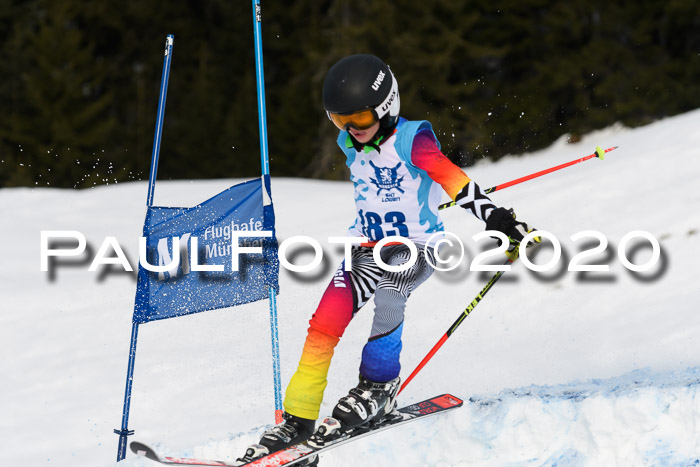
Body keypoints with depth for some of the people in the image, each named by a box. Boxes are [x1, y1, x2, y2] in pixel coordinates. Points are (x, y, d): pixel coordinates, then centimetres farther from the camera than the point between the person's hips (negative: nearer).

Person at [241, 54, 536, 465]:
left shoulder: (411, 140, -16)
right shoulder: (350, 145, 5)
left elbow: (456, 183, -25)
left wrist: (497, 218, -36)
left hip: (417, 247, -6)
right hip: (368, 245, 6)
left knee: (387, 294, -37)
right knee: (324, 325, -11)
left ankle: (379, 386, -14)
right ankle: (299, 420, -5)